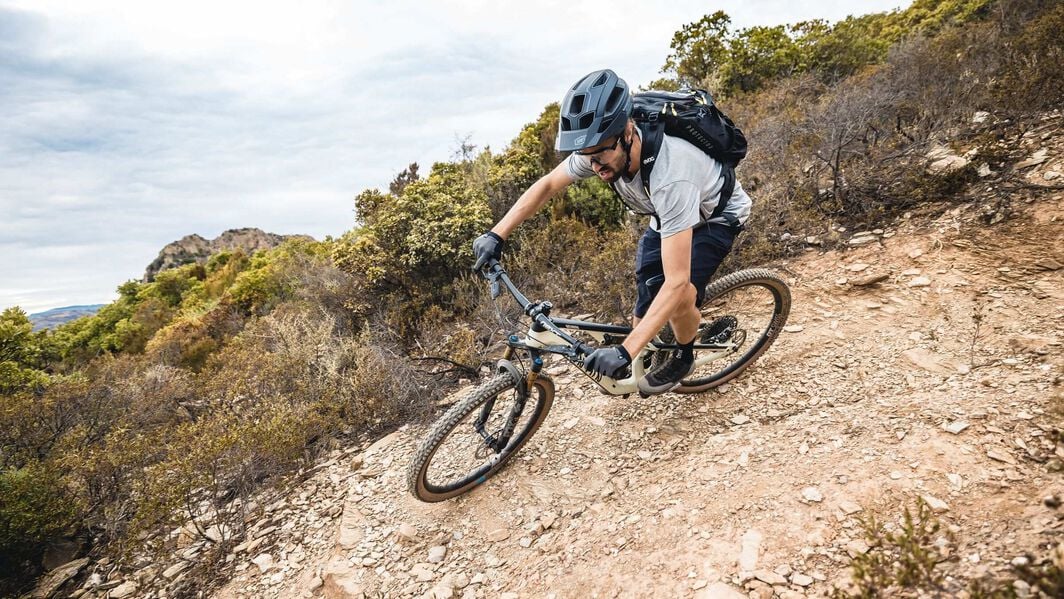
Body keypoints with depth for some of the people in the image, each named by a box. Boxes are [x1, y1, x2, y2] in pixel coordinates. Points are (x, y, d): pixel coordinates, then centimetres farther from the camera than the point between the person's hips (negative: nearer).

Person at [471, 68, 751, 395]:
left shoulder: (670, 175, -46)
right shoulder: (600, 148, -26)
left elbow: (677, 281, -47)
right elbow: (547, 185, -8)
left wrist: (624, 351, -52)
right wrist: (496, 235, -17)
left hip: (716, 215, -6)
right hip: (666, 213, 6)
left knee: (680, 298, -25)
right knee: (646, 290, -4)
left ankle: (683, 356, 7)